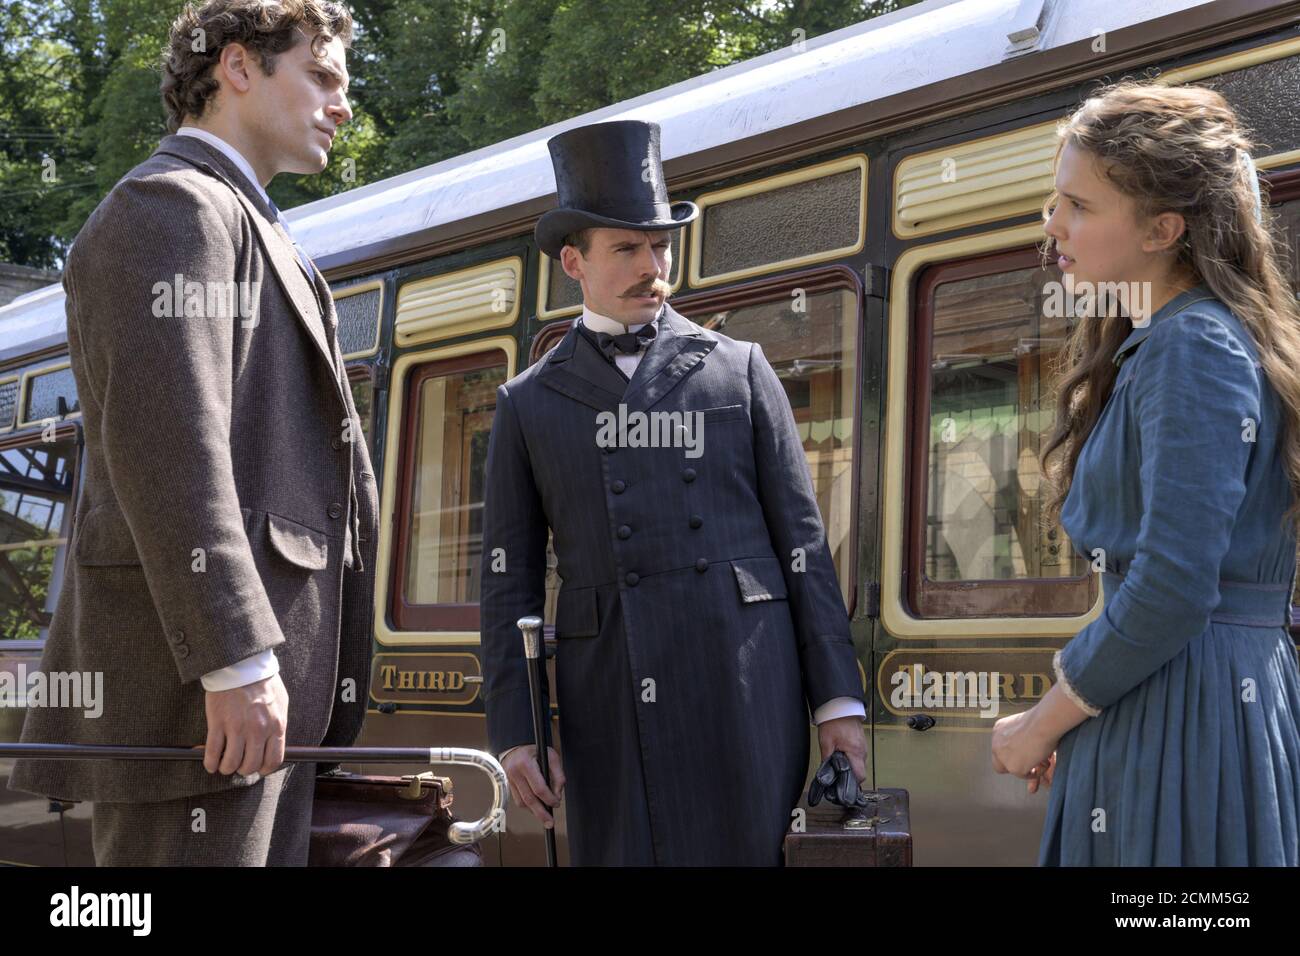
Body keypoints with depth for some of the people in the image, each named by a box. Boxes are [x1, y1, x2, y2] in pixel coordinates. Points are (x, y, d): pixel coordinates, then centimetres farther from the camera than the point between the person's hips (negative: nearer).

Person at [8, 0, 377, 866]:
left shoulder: (250, 233, 27)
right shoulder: (170, 207, -5)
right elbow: (162, 439, -18)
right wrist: (237, 662, -23)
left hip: (267, 667, 10)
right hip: (197, 667, -10)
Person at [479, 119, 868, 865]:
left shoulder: (739, 370, 10)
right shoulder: (530, 405, 11)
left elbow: (803, 542, 6)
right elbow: (511, 583, 8)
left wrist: (839, 700, 0)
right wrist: (514, 732, 0)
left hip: (746, 689, 0)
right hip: (611, 710, 1)